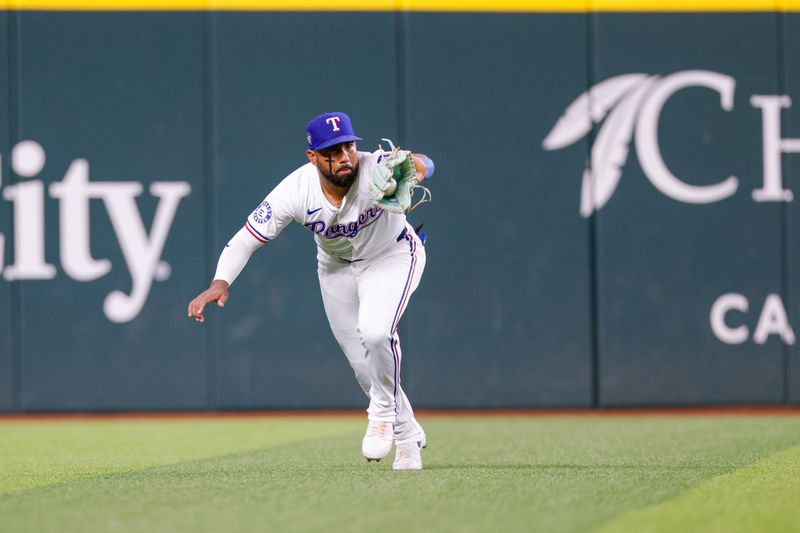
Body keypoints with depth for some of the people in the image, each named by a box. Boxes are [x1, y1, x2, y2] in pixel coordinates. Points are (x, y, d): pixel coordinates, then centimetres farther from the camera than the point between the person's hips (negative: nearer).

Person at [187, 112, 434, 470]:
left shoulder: (374, 170, -36)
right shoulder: (296, 191, -30)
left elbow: (423, 165, -55)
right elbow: (245, 239, -27)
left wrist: (412, 167, -80)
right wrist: (220, 283, -43)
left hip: (391, 257, -3)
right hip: (336, 267, 3)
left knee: (375, 332, -30)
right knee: (364, 366, 8)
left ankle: (383, 414, -3)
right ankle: (407, 435, 35)